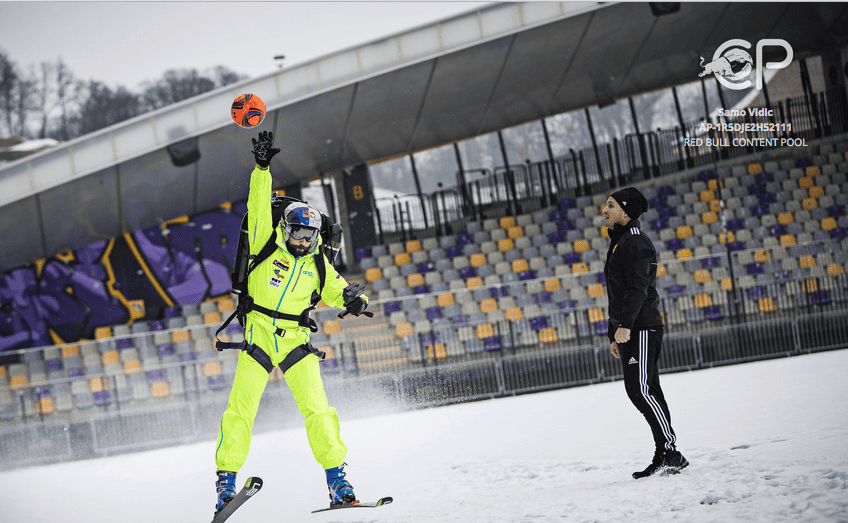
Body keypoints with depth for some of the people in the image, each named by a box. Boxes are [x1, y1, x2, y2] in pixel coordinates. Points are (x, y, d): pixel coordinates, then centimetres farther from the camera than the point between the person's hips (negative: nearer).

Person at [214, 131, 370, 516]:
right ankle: (226, 477, 0)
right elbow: (259, 207, -3)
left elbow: (337, 292, 9)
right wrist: (262, 169, -12)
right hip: (258, 335, -2)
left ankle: (336, 477, -5)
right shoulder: (267, 245, 4)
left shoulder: (318, 266, 10)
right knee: (241, 409, -8)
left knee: (317, 409, -8)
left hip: (296, 340, 2)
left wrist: (353, 299, -14)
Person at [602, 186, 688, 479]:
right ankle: (666, 456, 9)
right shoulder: (618, 245, 23)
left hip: (642, 329, -10)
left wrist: (625, 325, -30)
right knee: (646, 392, 7)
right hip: (629, 333, 10)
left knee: (640, 390, -16)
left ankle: (670, 453, -14)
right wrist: (614, 334, 24)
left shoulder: (635, 243, -9)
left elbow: (638, 287, -22)